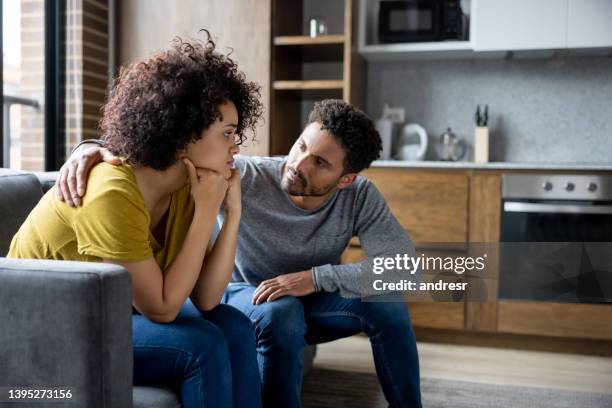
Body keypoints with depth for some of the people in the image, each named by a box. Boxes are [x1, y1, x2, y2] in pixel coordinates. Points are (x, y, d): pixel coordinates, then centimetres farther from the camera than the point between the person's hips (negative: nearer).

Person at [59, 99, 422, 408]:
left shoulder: (361, 198, -20)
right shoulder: (248, 177, -28)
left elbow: (406, 270, -29)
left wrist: (317, 277, -37)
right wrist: (95, 148, -51)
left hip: (310, 302, 3)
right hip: (245, 297, -2)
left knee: (385, 301, -22)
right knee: (280, 312, -37)